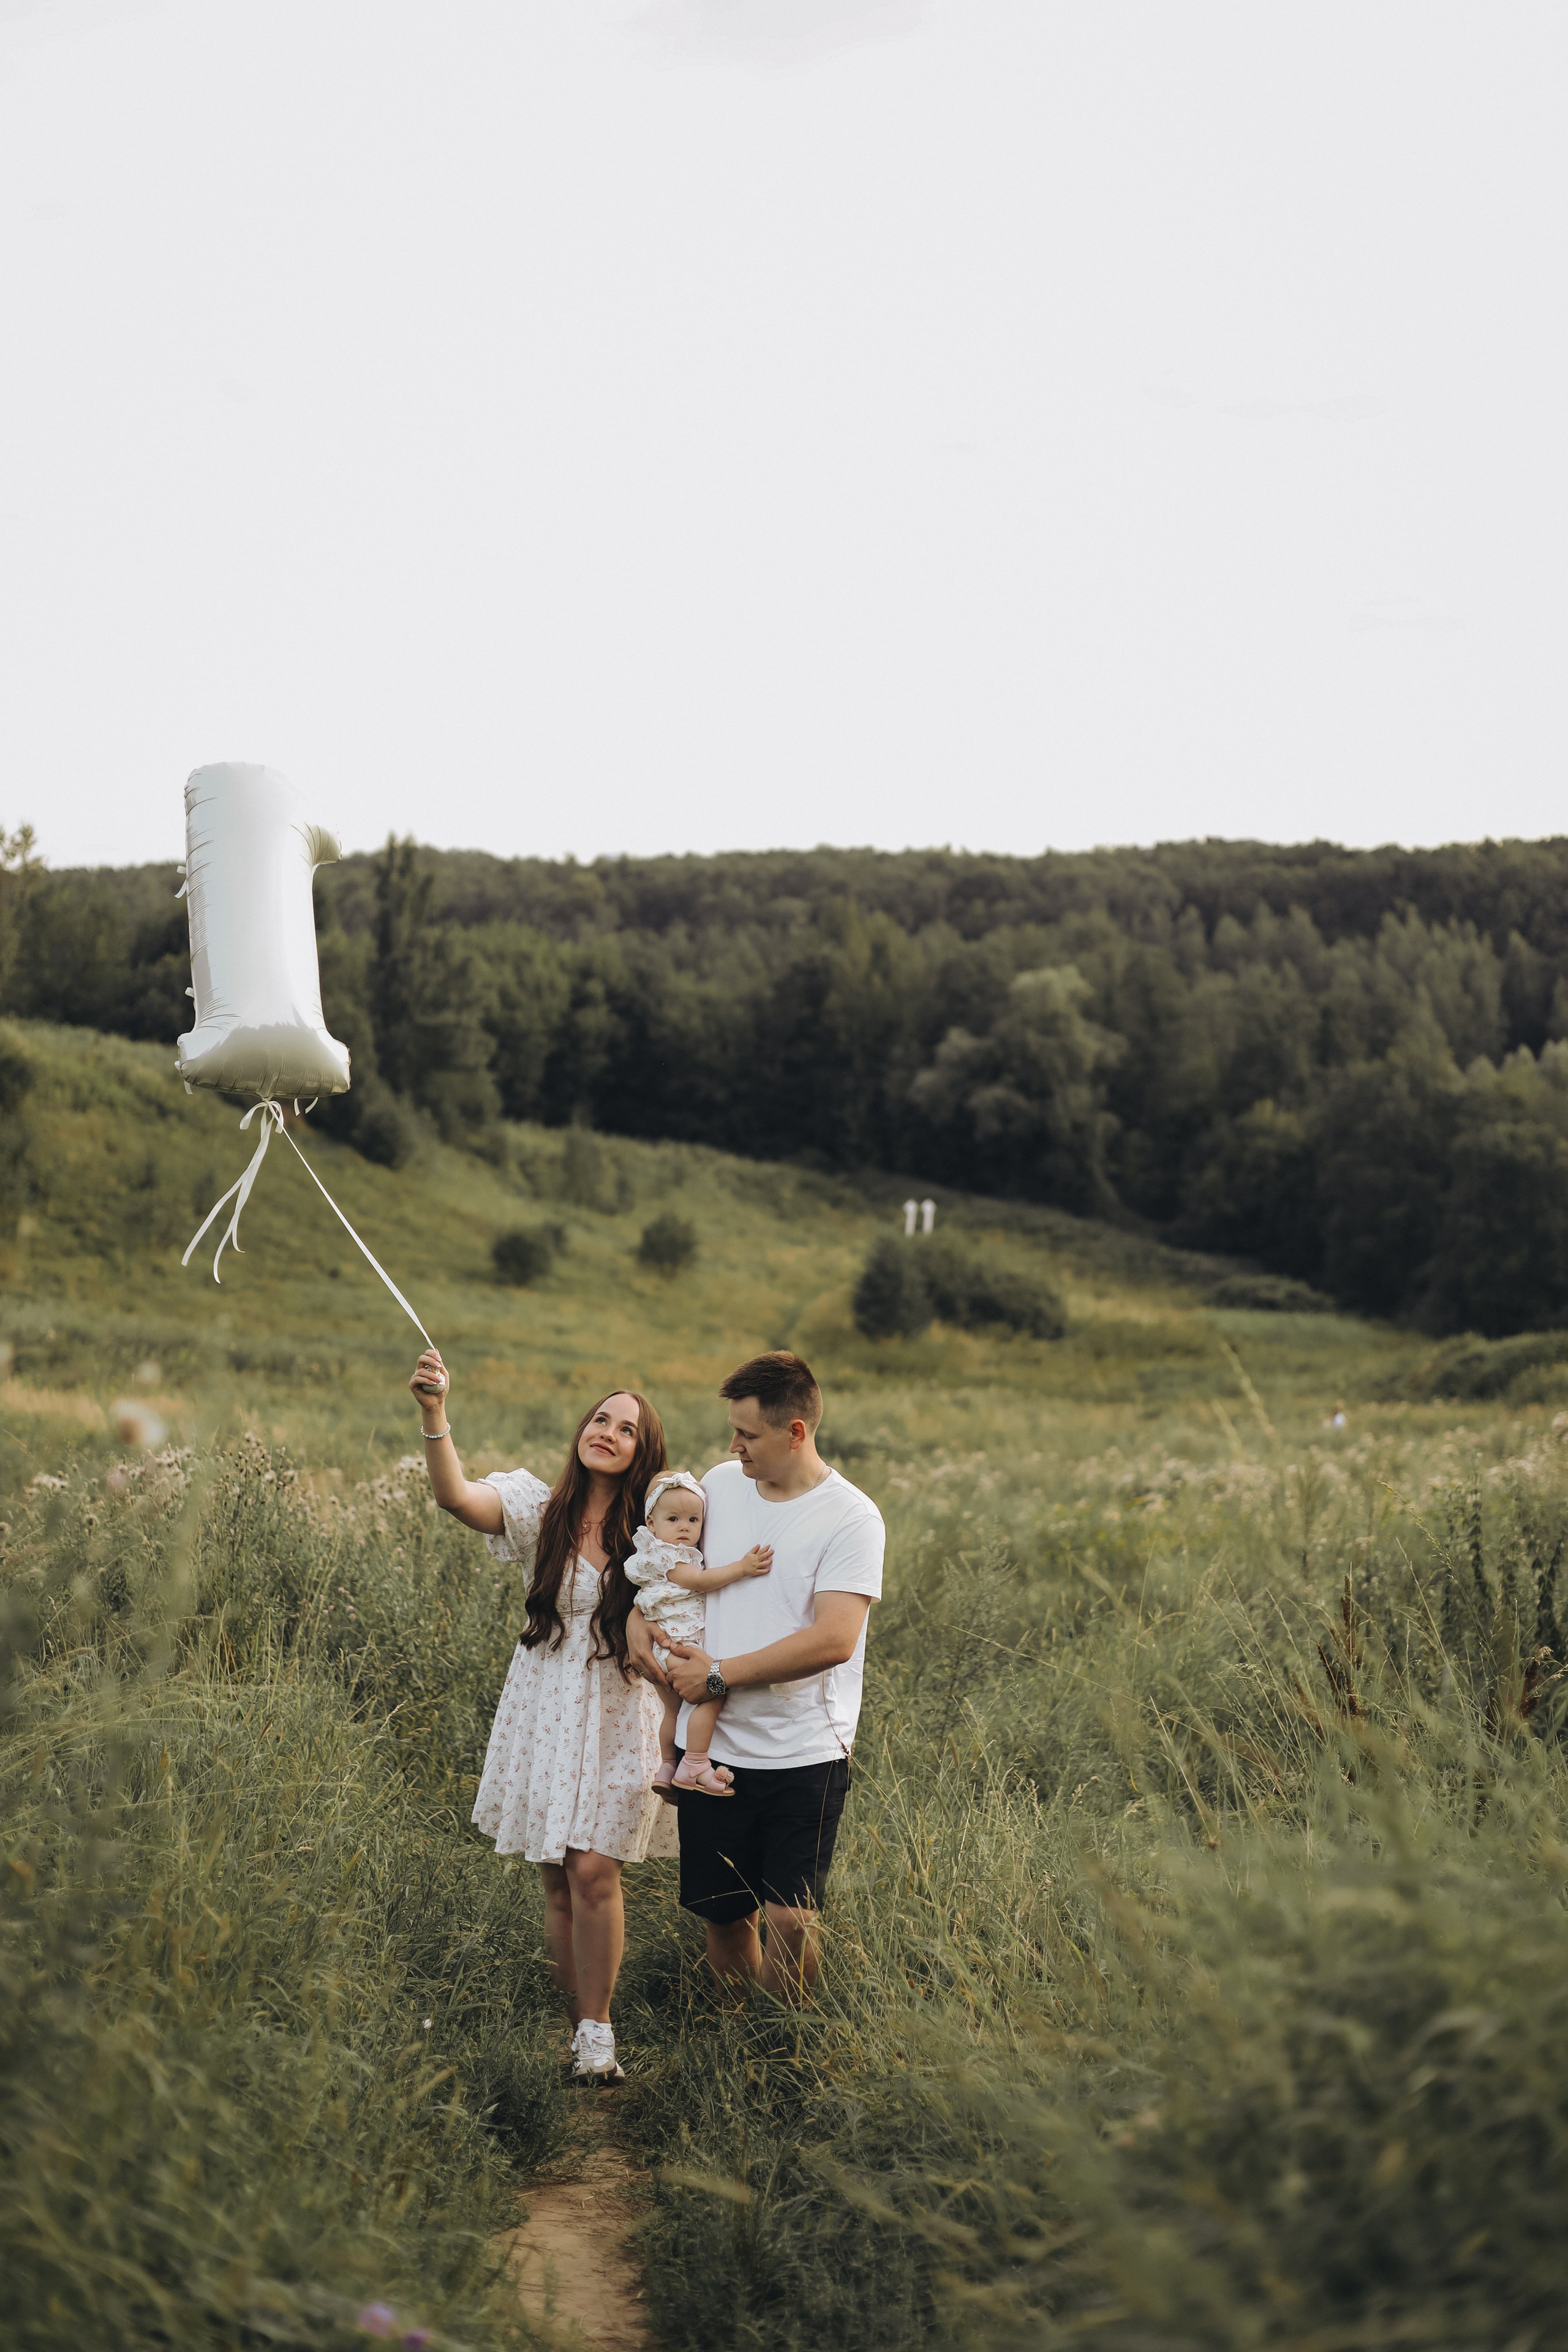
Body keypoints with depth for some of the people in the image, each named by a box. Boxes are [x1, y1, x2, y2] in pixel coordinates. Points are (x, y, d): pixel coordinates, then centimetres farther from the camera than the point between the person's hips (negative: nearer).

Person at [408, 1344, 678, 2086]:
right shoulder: (541, 1507, -5)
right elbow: (456, 1496, -24)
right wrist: (434, 1414, -40)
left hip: (617, 1717, -1)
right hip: (544, 1709, 1)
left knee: (593, 1871, -10)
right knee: (558, 1884, 7)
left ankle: (598, 2034, 4)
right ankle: (579, 2029, 20)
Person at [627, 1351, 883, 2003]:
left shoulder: (851, 1519, -11)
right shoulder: (721, 1484, 6)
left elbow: (833, 1640, -21)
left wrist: (720, 1675, -17)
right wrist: (638, 1614, 4)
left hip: (803, 1756, -5)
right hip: (712, 1747, 5)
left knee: (790, 1919, -9)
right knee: (721, 1912, 10)